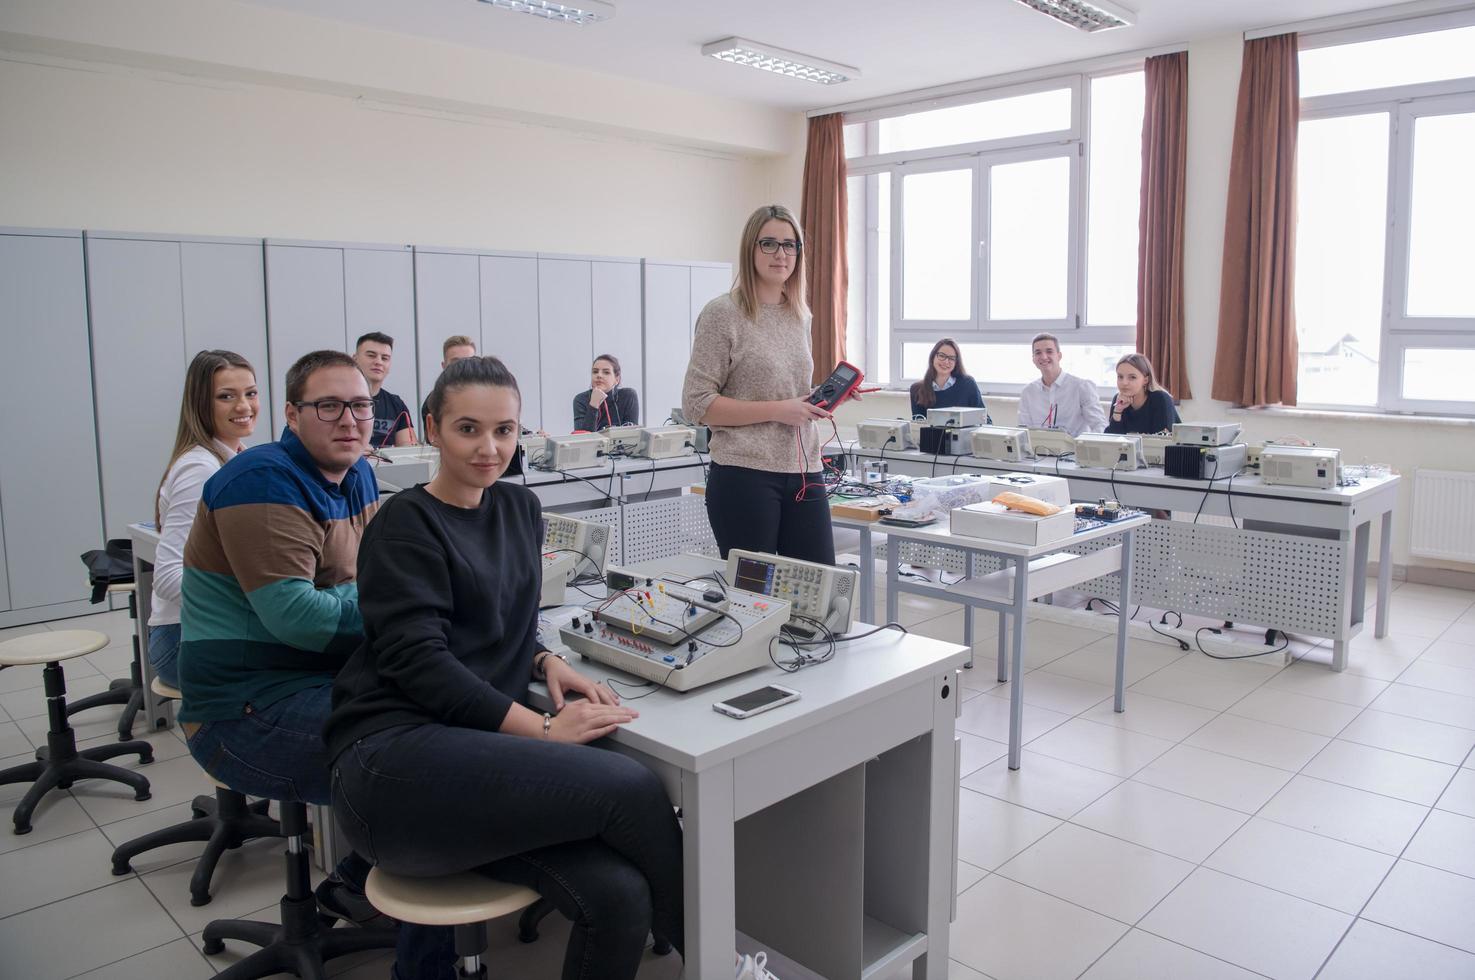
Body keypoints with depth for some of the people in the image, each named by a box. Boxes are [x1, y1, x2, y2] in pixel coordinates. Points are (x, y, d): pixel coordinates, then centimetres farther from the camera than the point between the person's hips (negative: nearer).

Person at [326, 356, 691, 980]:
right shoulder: (405, 526, -3)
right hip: (394, 760, -6)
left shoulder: (520, 508, 17)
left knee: (618, 896, -21)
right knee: (630, 787, -24)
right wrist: (543, 728, -18)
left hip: (474, 750, 6)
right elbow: (418, 661, -13)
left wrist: (547, 662, 2)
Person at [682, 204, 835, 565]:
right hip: (746, 476, -6)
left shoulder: (800, 316, 13)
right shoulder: (723, 314, -6)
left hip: (804, 474, 6)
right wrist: (776, 410, -16)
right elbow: (697, 405, -11)